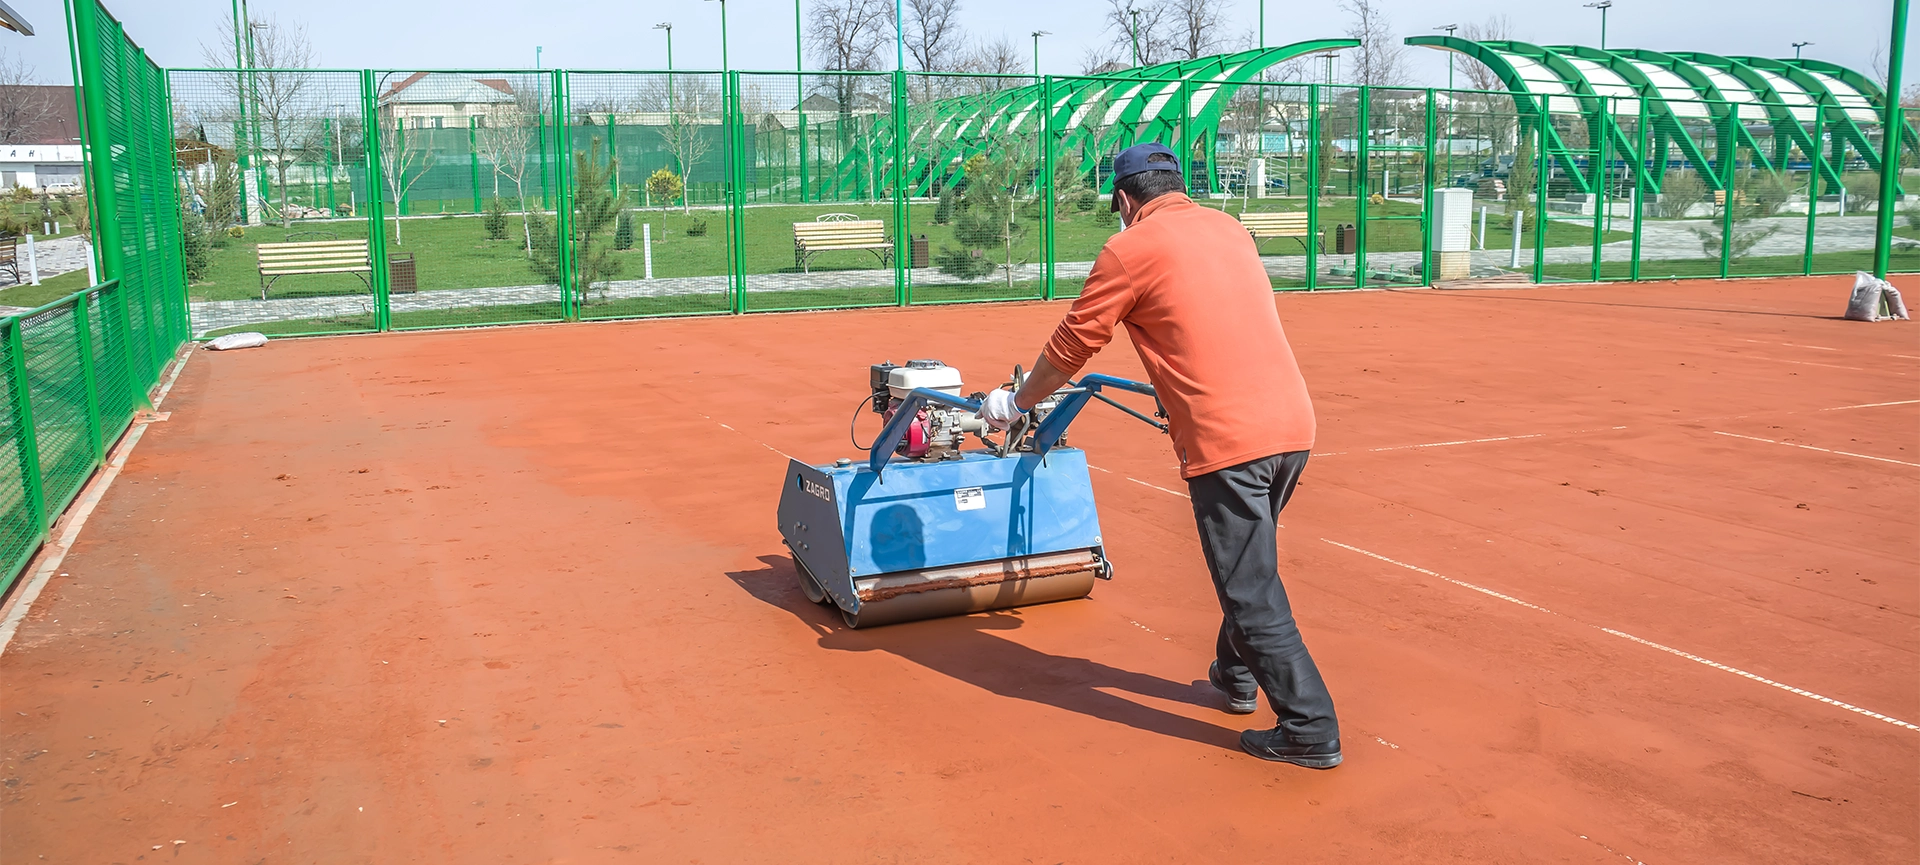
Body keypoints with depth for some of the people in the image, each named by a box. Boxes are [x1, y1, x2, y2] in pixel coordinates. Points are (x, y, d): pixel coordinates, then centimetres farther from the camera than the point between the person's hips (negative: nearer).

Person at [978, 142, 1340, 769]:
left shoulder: (1131, 249, -2)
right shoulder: (1230, 229, 17)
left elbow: (1072, 346, 4)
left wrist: (1016, 401, 20)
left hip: (1227, 441, -8)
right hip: (1293, 420, 8)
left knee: (1252, 593, 1)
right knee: (1247, 567, 25)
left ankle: (1312, 730, 5)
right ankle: (1236, 676, 42)